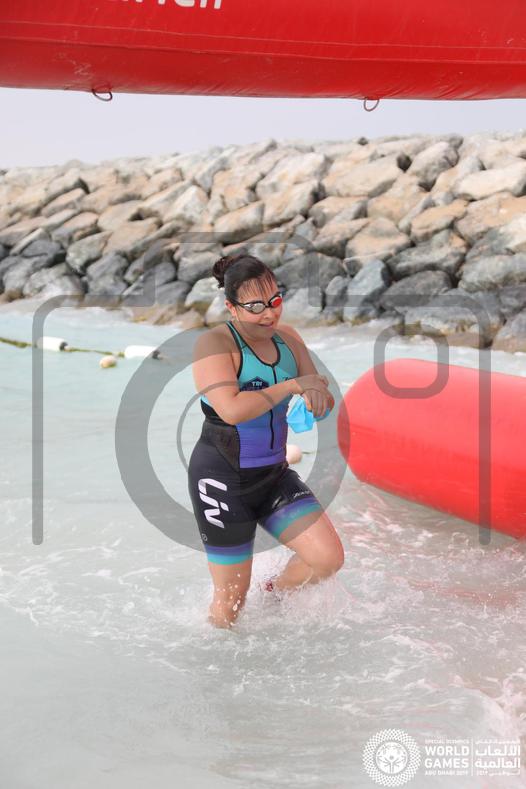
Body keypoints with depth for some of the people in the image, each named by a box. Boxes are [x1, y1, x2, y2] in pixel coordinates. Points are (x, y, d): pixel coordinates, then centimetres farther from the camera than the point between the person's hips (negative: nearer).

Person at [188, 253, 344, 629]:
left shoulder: (288, 338, 3)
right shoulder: (214, 343, -17)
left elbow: (325, 403, 8)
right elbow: (231, 409, -32)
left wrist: (317, 395, -17)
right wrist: (292, 386, -23)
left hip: (275, 474, 6)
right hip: (223, 480, -6)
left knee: (329, 558, -5)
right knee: (232, 598, 2)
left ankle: (275, 594, 26)